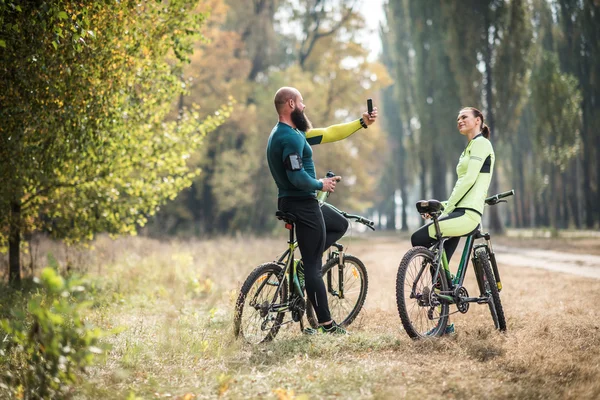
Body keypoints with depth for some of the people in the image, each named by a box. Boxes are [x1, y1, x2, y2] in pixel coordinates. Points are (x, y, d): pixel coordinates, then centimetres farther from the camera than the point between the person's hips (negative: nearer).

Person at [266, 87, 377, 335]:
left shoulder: (292, 133, 13)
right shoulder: (290, 137, -20)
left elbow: (328, 134, 17)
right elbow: (297, 178, -28)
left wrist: (362, 123, 17)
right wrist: (321, 185, -10)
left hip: (294, 202, 10)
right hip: (302, 204, -10)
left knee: (340, 225, 27)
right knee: (314, 266, -4)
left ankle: (305, 260, 13)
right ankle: (326, 324, 2)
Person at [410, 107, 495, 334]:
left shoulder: (480, 143, -4)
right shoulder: (471, 147, 25)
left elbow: (469, 179, -14)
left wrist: (446, 208, -12)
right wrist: (442, 206, 11)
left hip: (467, 214, -10)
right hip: (462, 213, 10)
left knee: (418, 239, -18)